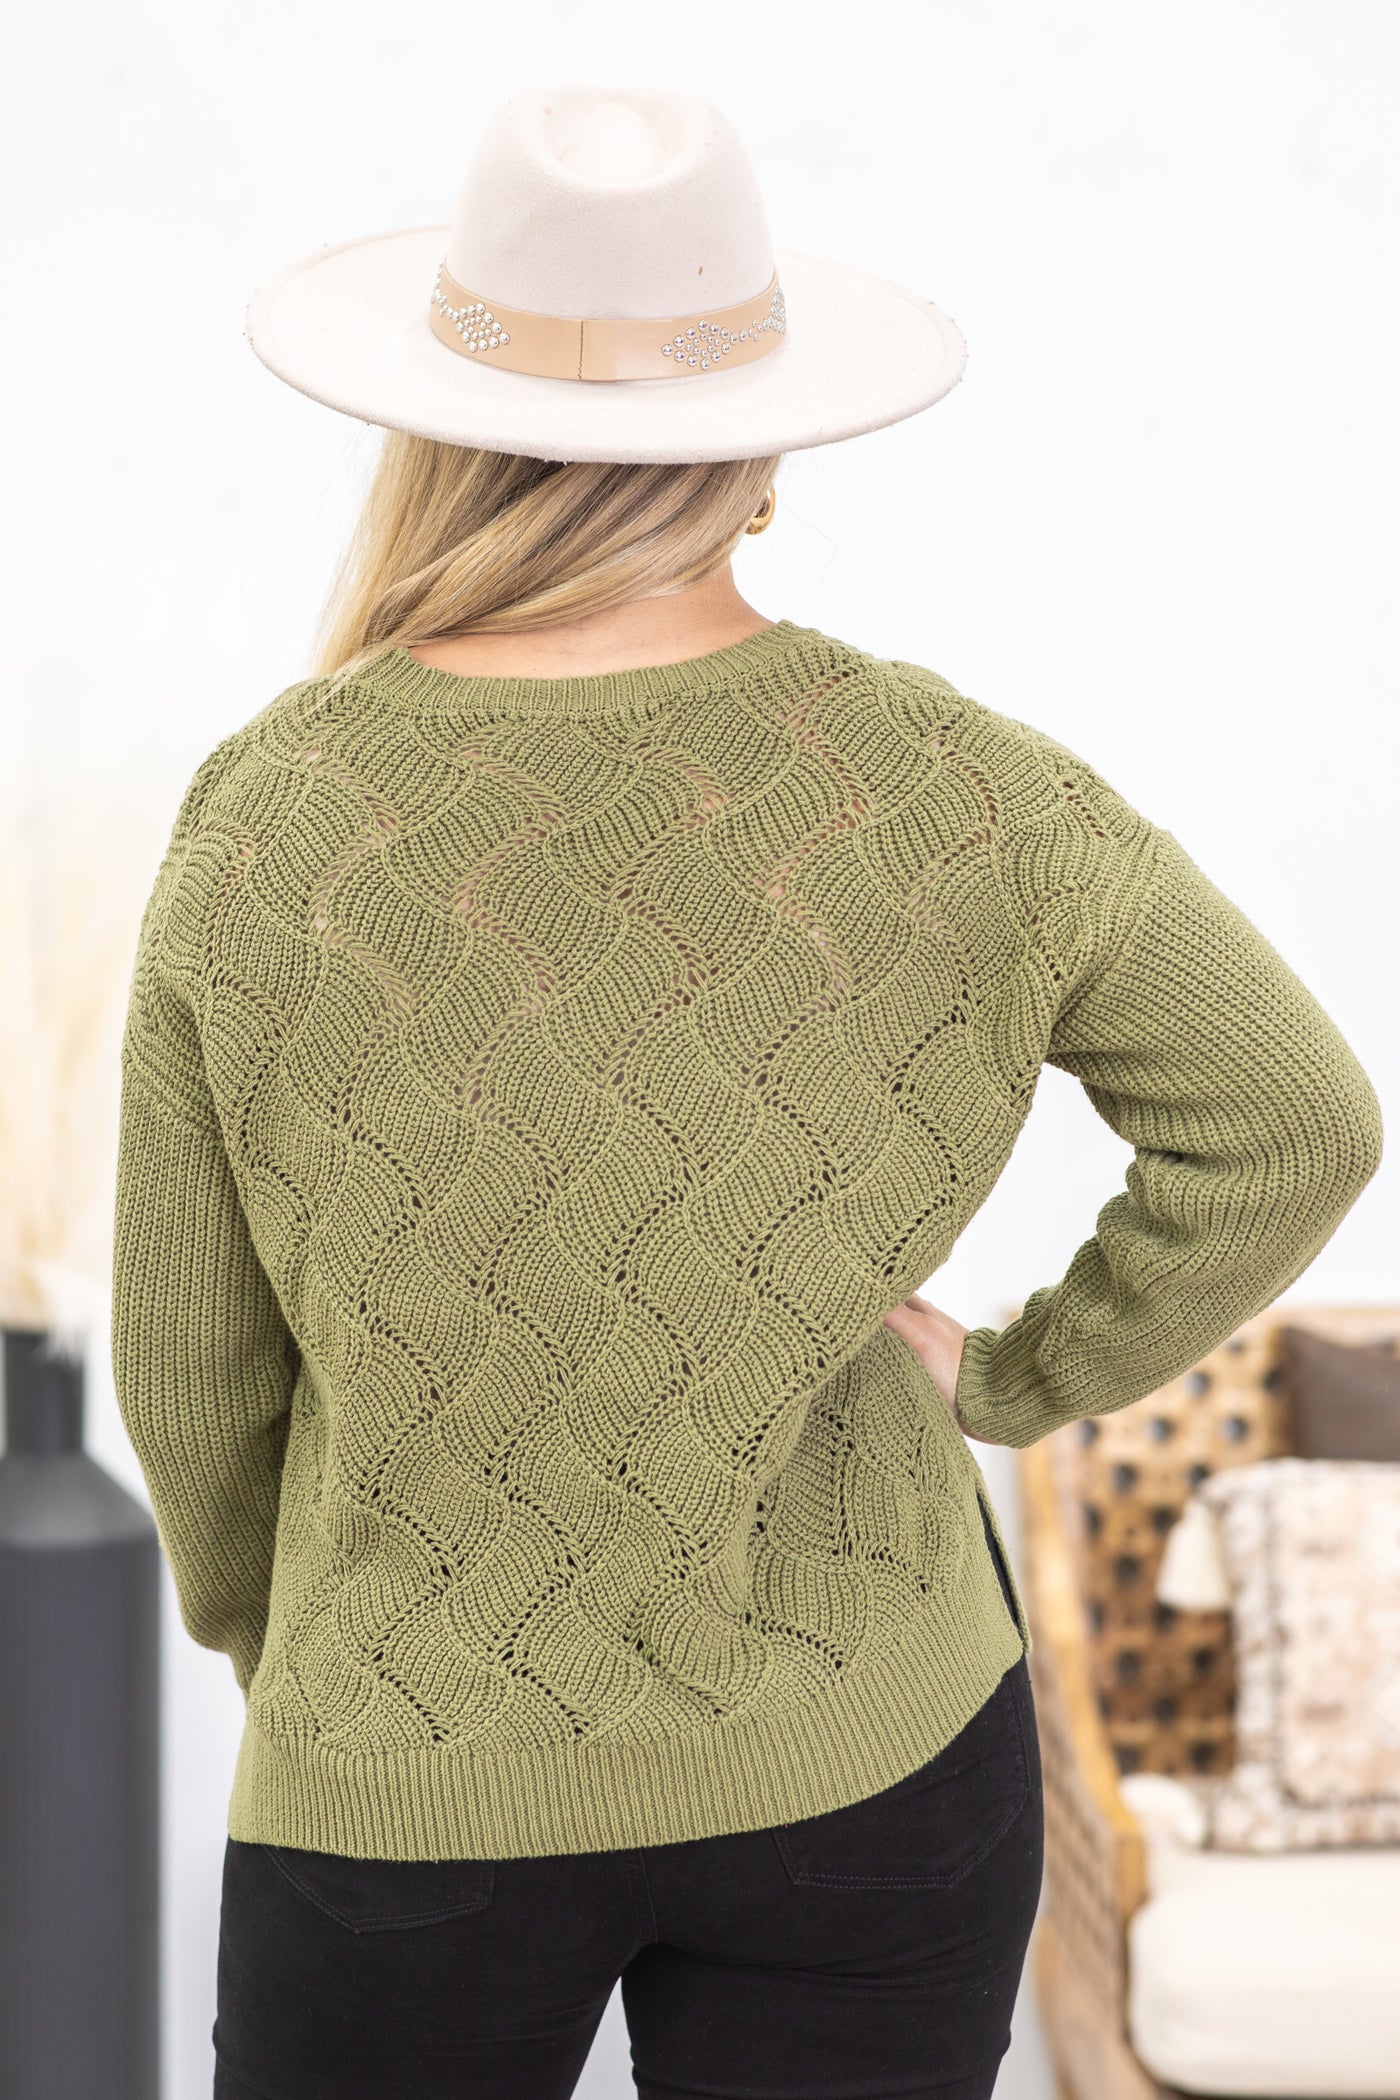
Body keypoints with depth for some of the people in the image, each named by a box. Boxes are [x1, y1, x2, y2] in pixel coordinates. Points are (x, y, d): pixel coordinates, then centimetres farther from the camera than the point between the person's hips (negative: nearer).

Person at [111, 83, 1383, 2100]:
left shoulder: (263, 823, -13)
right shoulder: (948, 791, -13)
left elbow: (196, 1356, -4)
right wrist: (1016, 1382, 7)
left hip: (423, 1769, 0)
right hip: (859, 1745, 1)